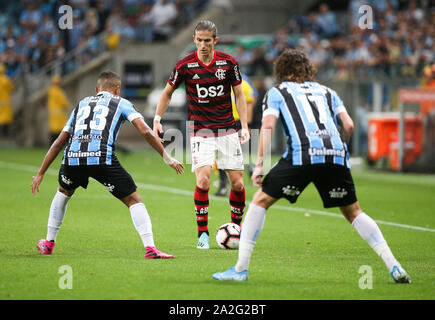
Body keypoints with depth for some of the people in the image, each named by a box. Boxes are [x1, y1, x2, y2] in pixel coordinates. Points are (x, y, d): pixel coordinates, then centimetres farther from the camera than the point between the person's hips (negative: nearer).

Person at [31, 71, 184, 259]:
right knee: (134, 200, 6)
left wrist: (41, 173, 38)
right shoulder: (120, 103, 22)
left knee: (64, 192, 35)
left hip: (72, 157, 4)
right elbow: (145, 131, 7)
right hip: (102, 158, -4)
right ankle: (150, 248, -10)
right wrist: (167, 158, 11)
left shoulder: (81, 105, 33)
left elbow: (59, 143, 34)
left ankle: (49, 243, 37)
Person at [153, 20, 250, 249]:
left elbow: (239, 95, 6)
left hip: (227, 131, 2)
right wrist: (157, 118, 0)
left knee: (237, 183, -1)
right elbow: (168, 92, 9)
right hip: (200, 131, -2)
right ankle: (203, 234, -5)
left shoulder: (228, 62, -3)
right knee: (203, 181, -18)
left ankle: (237, 228, 21)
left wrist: (244, 126, -2)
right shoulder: (185, 65, -6)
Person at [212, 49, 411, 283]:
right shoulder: (326, 91, 29)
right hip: (336, 156, 3)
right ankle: (395, 268, 8)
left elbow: (267, 125, 4)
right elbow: (348, 125, 17)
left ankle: (241, 269, 5)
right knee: (353, 212, 18)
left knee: (260, 201, 11)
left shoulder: (277, 92, 20)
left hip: (301, 154, -3)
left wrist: (260, 164, 2)